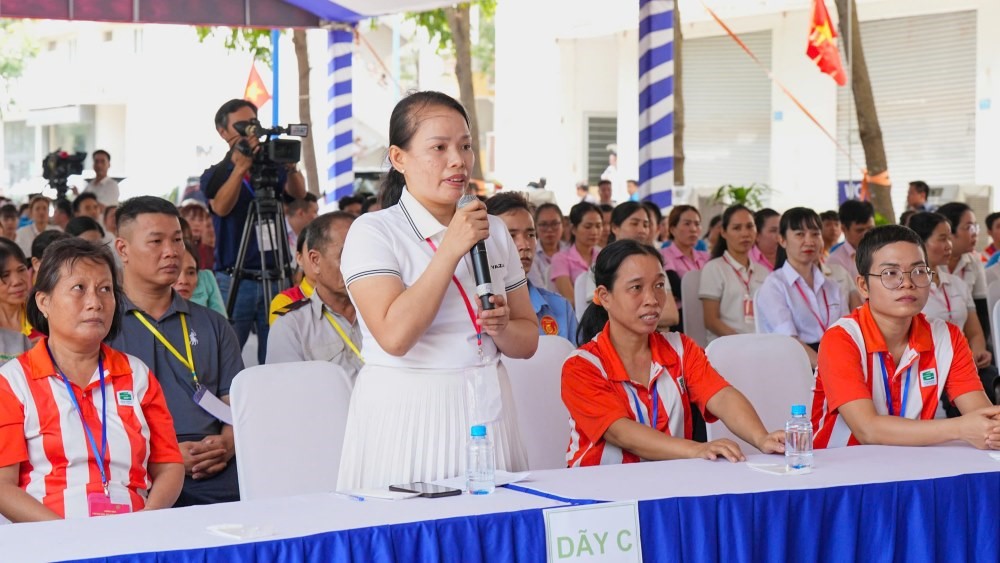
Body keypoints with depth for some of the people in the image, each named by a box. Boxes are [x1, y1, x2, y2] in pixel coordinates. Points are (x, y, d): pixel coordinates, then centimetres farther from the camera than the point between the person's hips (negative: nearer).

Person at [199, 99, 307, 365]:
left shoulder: (272, 169, 12)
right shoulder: (215, 175, 6)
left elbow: (298, 193, -6)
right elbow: (221, 207, -14)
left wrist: (290, 167, -26)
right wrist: (241, 167, -25)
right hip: (234, 280, -2)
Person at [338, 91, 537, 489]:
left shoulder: (493, 231, 11)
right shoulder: (373, 232, -6)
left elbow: (528, 342, 14)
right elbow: (395, 336, -20)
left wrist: (502, 326, -9)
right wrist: (451, 249, -18)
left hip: (485, 409, 5)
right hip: (406, 416, -5)